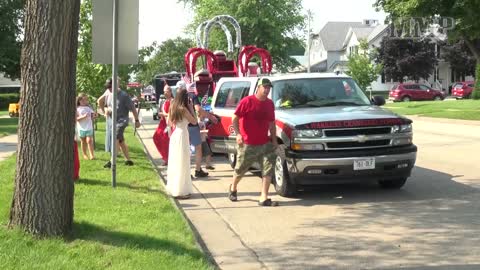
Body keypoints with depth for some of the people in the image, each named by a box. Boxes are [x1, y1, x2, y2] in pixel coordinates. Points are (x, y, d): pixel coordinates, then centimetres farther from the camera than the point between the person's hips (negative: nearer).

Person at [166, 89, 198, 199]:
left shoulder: (173, 107, 7)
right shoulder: (183, 109, -16)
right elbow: (194, 121, -11)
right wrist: (191, 109, -5)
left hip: (174, 135, 8)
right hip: (182, 135, -8)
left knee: (174, 163, 16)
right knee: (182, 164, -3)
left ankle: (173, 188, 25)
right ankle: (180, 191, -2)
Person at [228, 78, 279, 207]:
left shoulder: (270, 103, 7)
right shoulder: (247, 101, -11)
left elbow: (272, 123, 16)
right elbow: (235, 118, -9)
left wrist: (274, 139, 10)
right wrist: (238, 134, -20)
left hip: (265, 144, 5)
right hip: (247, 144, -4)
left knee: (268, 169, -7)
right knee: (240, 169, 11)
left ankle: (264, 198, -5)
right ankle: (233, 188, 39)